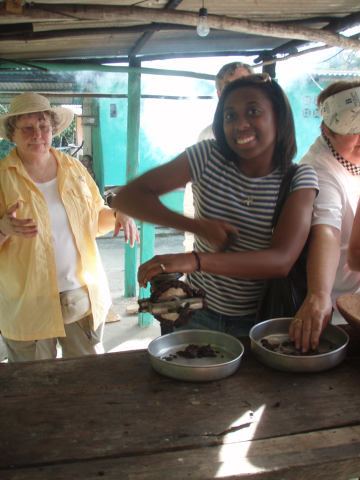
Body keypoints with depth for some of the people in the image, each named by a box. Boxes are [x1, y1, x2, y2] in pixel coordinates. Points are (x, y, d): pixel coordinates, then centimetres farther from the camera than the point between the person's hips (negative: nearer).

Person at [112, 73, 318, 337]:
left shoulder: (300, 179, -13)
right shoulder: (208, 157, -11)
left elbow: (282, 260, -28)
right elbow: (128, 196, -15)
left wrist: (195, 260, -42)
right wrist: (199, 226, -28)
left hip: (259, 321, -1)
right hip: (200, 314, 1)